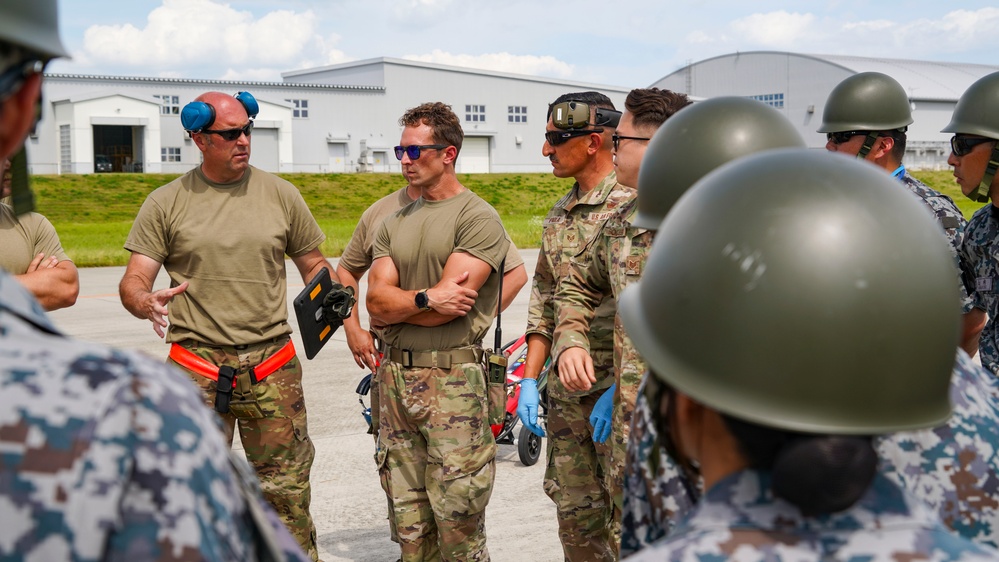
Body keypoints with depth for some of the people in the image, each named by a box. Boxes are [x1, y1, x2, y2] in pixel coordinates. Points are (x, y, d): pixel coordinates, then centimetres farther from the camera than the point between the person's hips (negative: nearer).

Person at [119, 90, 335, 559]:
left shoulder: (280, 194, 8)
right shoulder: (166, 203, 4)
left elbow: (313, 263, 16)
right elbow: (133, 281, 0)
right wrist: (146, 303, -23)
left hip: (272, 366, 1)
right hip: (197, 367, -1)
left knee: (286, 489, 3)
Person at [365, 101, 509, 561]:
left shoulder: (478, 218, -6)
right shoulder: (394, 224, 14)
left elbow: (427, 305, -15)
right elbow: (375, 298, 2)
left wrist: (390, 315, -2)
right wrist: (425, 298, -14)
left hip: (453, 380, -6)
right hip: (395, 377, 6)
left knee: (458, 520, -3)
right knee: (408, 521, 12)